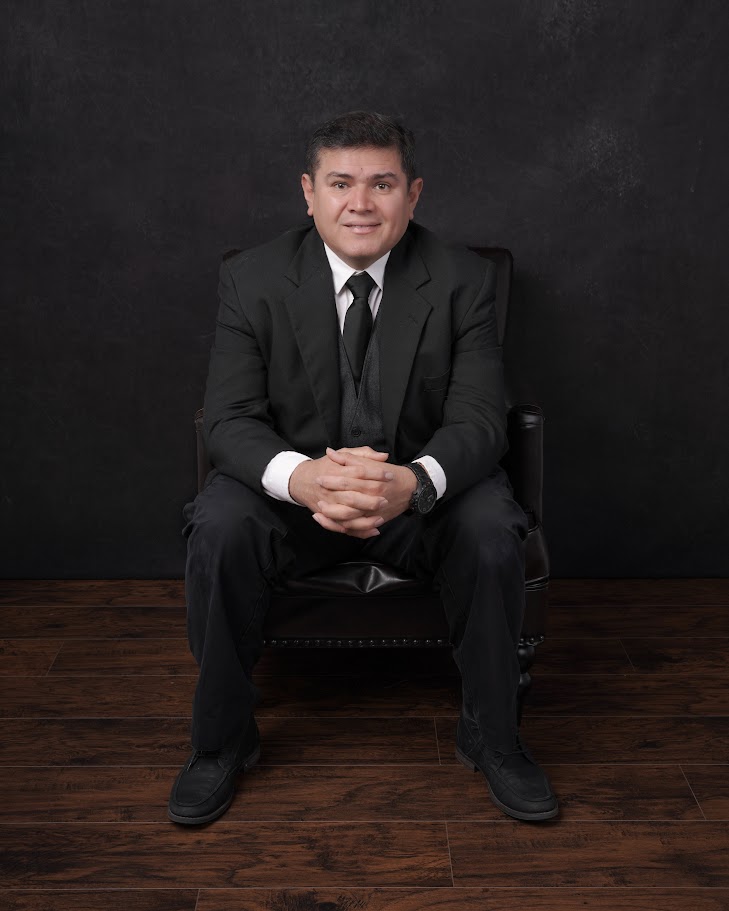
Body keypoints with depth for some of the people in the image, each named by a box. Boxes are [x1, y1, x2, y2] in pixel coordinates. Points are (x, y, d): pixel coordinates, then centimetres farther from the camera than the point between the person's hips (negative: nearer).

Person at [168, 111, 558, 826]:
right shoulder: (252, 280, -7)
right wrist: (302, 477, -37)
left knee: (492, 536, -29)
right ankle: (223, 741, -4)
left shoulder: (462, 281, -7)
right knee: (219, 532, -28)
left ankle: (491, 738, -3)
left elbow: (477, 421, -13)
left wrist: (412, 482, -37)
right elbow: (230, 418, -13)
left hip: (425, 488, 0)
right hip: (293, 484, 1)